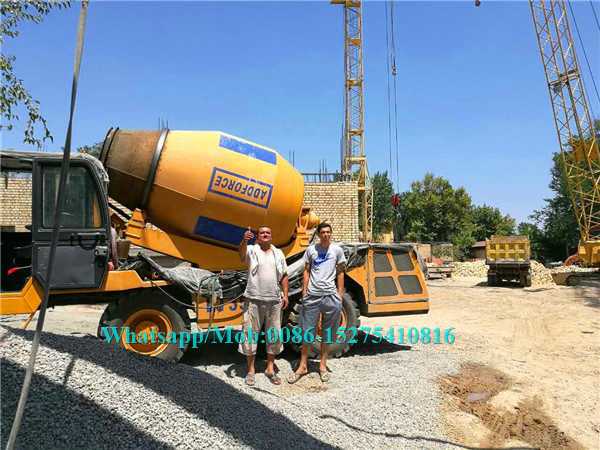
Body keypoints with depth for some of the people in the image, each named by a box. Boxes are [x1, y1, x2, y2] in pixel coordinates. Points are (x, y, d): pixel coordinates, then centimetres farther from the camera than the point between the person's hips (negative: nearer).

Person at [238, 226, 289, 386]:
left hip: (274, 300, 4)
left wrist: (285, 294, 5)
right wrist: (245, 240, -44)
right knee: (250, 334, 3)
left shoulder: (278, 253, 13)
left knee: (274, 335, 10)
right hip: (254, 300, -3)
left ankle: (270, 369, 25)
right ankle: (251, 370, 17)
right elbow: (241, 252, -23)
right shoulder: (252, 250, 1)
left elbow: (284, 275, 14)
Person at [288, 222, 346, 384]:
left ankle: (322, 366, 23)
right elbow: (306, 272, 8)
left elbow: (340, 273, 9)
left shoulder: (337, 250, 4)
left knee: (327, 334, 9)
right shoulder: (311, 250, 4)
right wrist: (304, 293, 3)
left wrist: (340, 295, 4)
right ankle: (303, 366, 17)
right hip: (312, 295, 0)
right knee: (307, 333, 5)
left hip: (330, 295, 0)